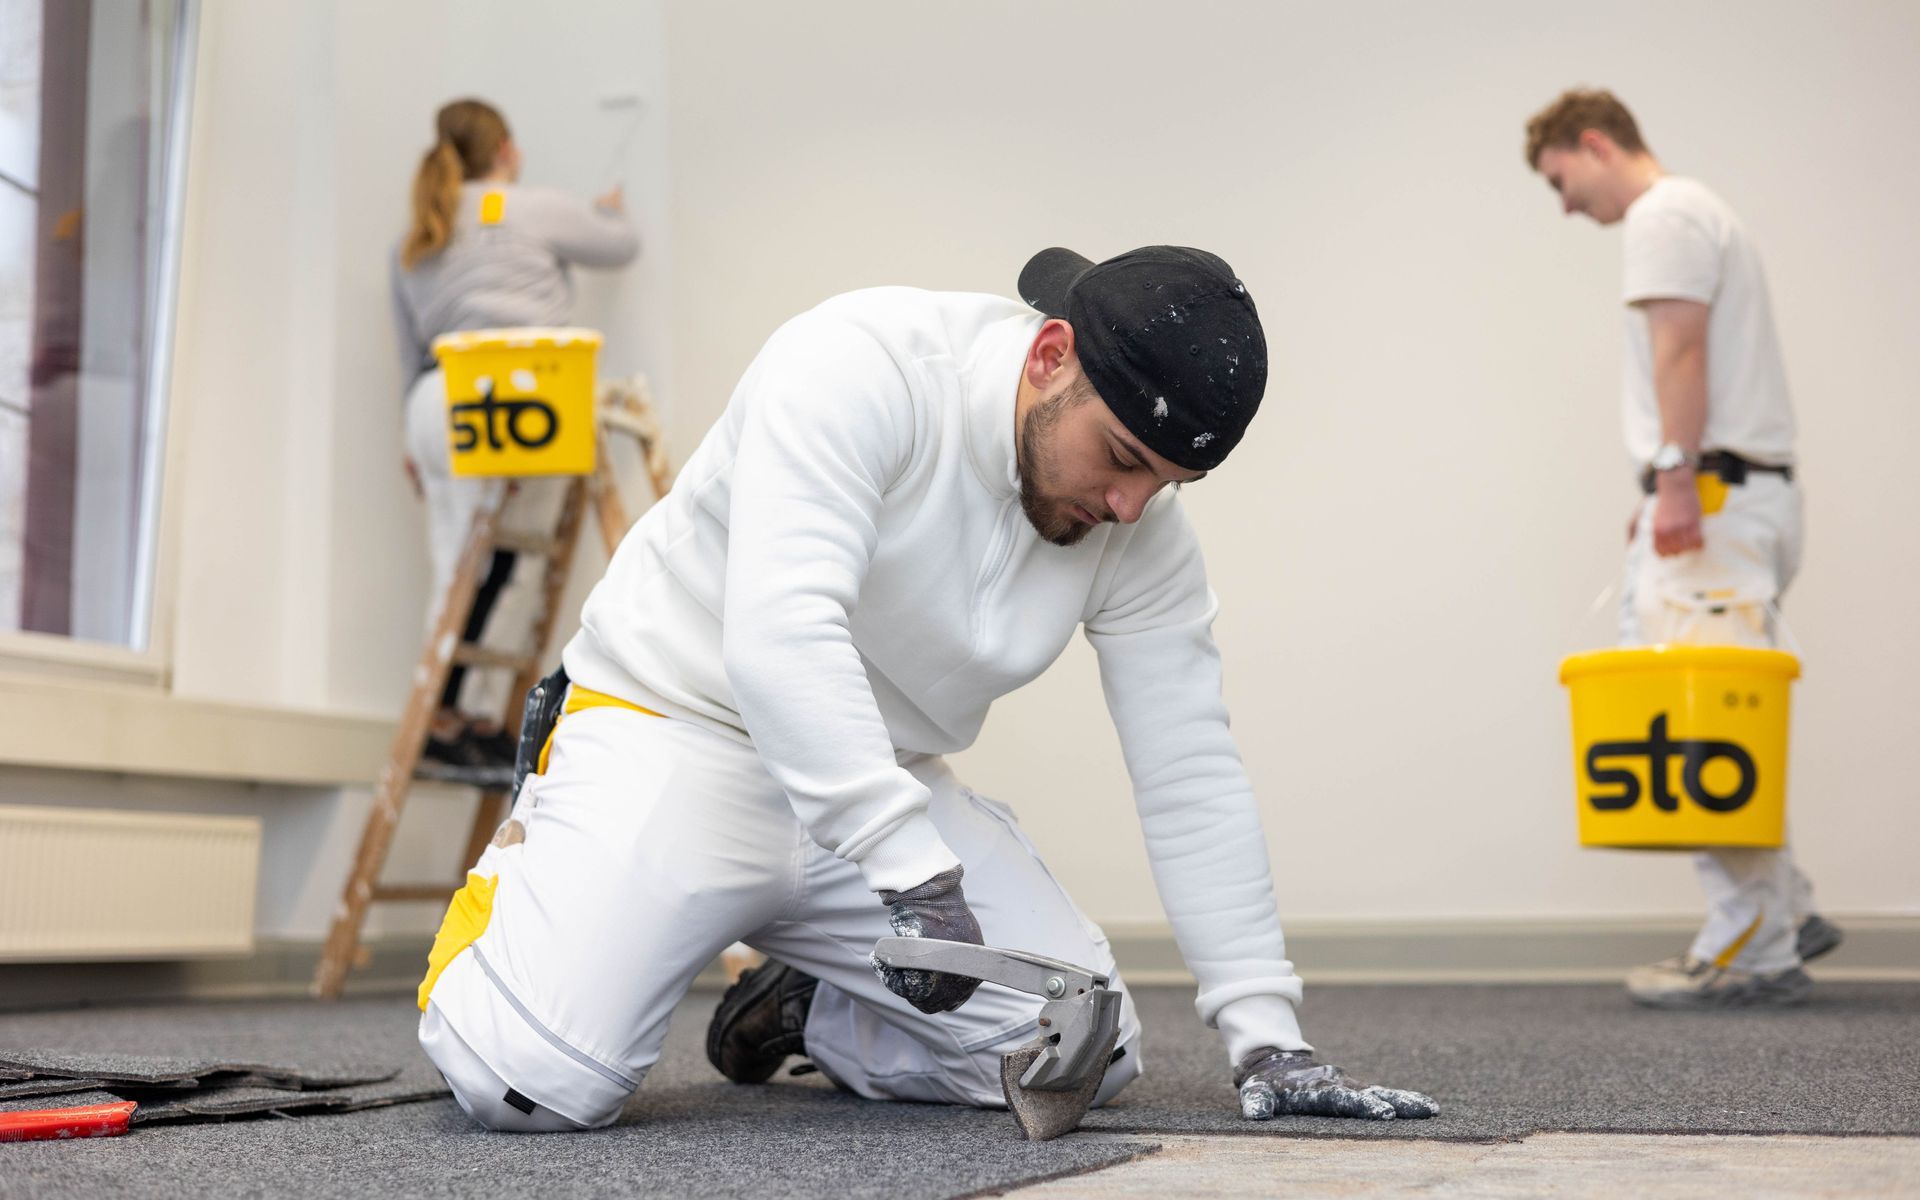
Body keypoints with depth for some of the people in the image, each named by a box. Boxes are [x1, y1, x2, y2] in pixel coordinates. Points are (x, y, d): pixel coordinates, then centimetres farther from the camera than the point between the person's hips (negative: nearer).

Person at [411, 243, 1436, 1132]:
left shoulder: (1144, 529, -7)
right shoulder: (862, 365, -26)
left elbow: (1190, 775, -4)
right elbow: (781, 636, -37)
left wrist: (1266, 1034, -9)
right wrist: (913, 869, -42)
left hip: (884, 783, 6)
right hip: (675, 724, -5)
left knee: (1087, 1052, -7)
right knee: (534, 1083, -23)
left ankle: (804, 1006, 16)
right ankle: (520, 873, 12)